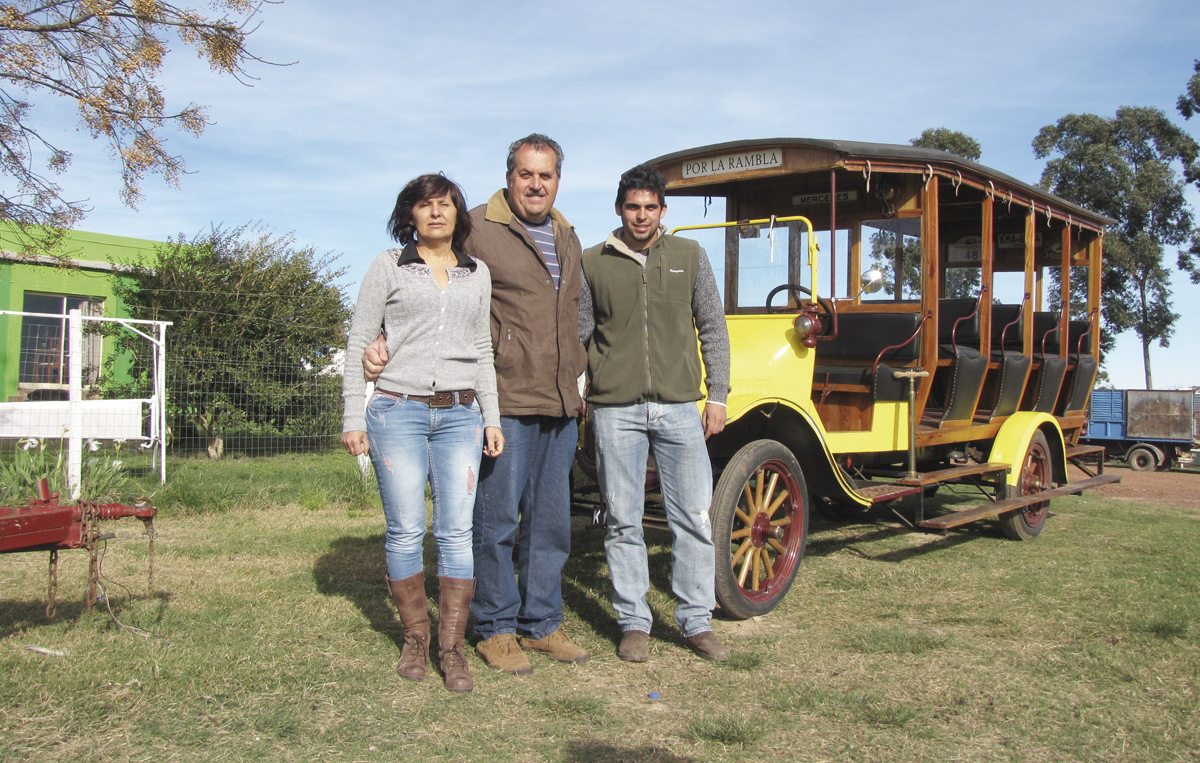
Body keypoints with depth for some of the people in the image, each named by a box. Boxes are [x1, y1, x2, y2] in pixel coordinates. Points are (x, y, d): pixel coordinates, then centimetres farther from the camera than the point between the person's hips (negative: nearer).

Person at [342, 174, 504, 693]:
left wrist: (492, 418, 11)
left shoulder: (477, 274, 15)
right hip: (398, 412, -2)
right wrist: (353, 418, -2)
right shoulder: (388, 267, 6)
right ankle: (415, 639, 16)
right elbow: (358, 344, 5)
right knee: (405, 531, 0)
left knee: (456, 531, -3)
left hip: (460, 415, 2)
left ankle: (452, 648, 4)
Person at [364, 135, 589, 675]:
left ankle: (541, 624, 24)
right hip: (504, 403, -7)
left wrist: (579, 373, 28)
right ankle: (495, 630, 14)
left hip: (559, 405, 7)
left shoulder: (567, 239, 17)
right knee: (497, 518, 0)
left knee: (550, 520, 12)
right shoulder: (478, 229, -5)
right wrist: (385, 342, -19)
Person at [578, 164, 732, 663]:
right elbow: (579, 336, 9)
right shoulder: (592, 263, 5)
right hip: (615, 410, 0)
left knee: (694, 517, 3)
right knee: (623, 521, 5)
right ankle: (634, 623, 18)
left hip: (679, 406, 1)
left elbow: (713, 329, 9)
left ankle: (696, 622, 16)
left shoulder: (689, 256, 7)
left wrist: (717, 396, 3)